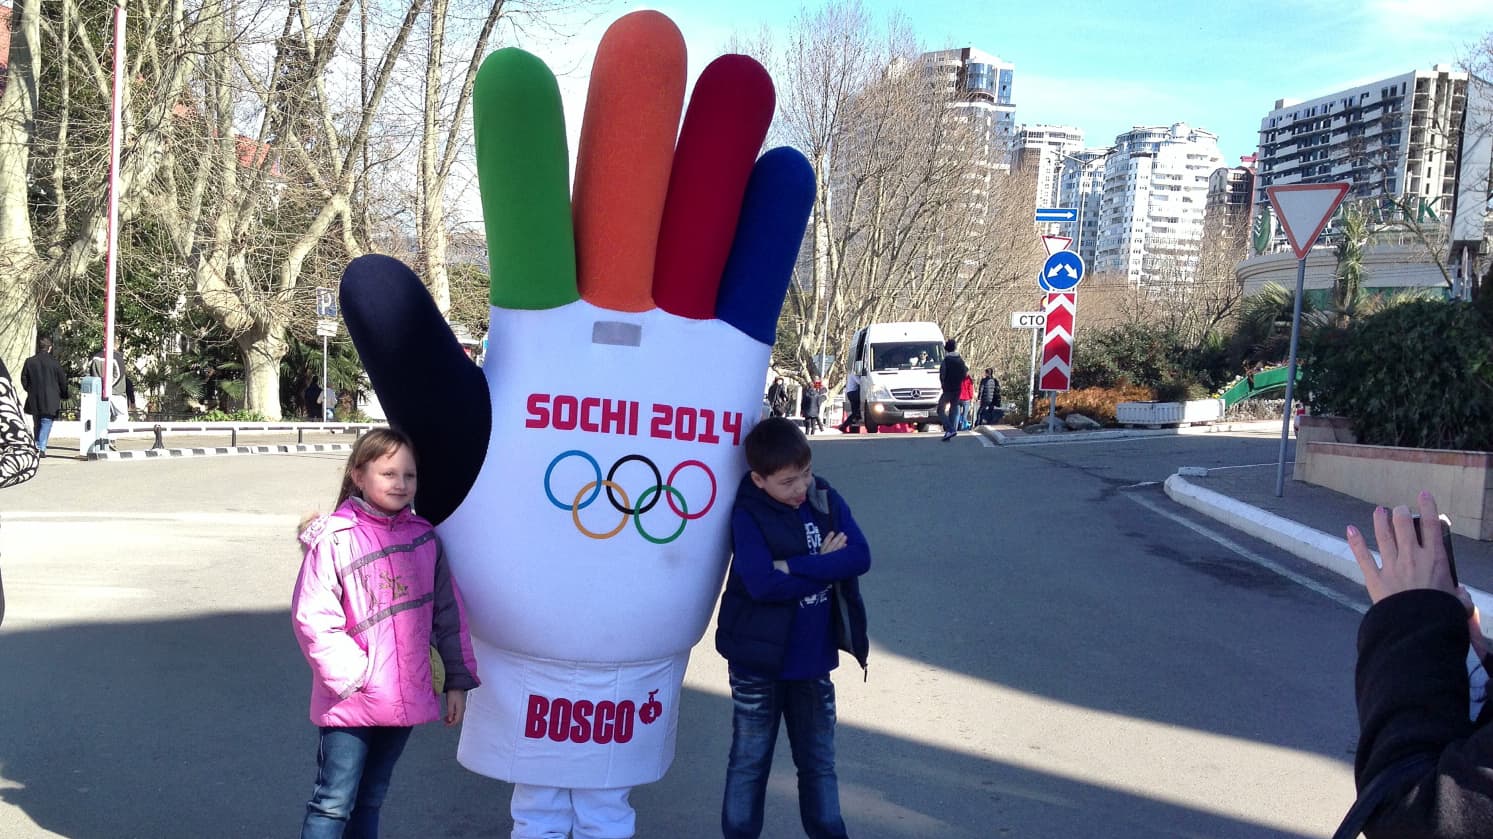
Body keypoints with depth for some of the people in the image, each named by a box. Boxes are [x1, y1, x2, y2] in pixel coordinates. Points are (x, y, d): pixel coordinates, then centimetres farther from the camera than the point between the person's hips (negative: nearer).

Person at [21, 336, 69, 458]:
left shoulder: (29, 362, 0)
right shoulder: (54, 363, -8)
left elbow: (24, 381, 6)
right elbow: (63, 382, -2)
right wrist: (64, 396, 14)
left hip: (34, 400, 3)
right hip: (50, 400, -3)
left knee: (37, 424, 16)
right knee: (46, 423, -1)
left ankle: (38, 447, 21)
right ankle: (41, 448, -11)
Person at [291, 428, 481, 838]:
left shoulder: (424, 537, 3)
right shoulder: (334, 539, -12)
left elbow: (448, 614, 7)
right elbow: (312, 619, -14)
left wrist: (457, 679, 6)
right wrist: (352, 676, -15)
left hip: (405, 697, 5)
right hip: (350, 702, -5)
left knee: (370, 803, 18)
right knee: (334, 805, 1)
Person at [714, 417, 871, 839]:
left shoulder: (826, 500, -2)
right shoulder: (748, 515, -15)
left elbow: (860, 556, -14)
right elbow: (762, 584, -26)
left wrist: (793, 567, -23)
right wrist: (825, 565, -18)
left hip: (814, 662, 4)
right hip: (759, 665, -4)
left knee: (819, 762, 17)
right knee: (749, 762, 11)